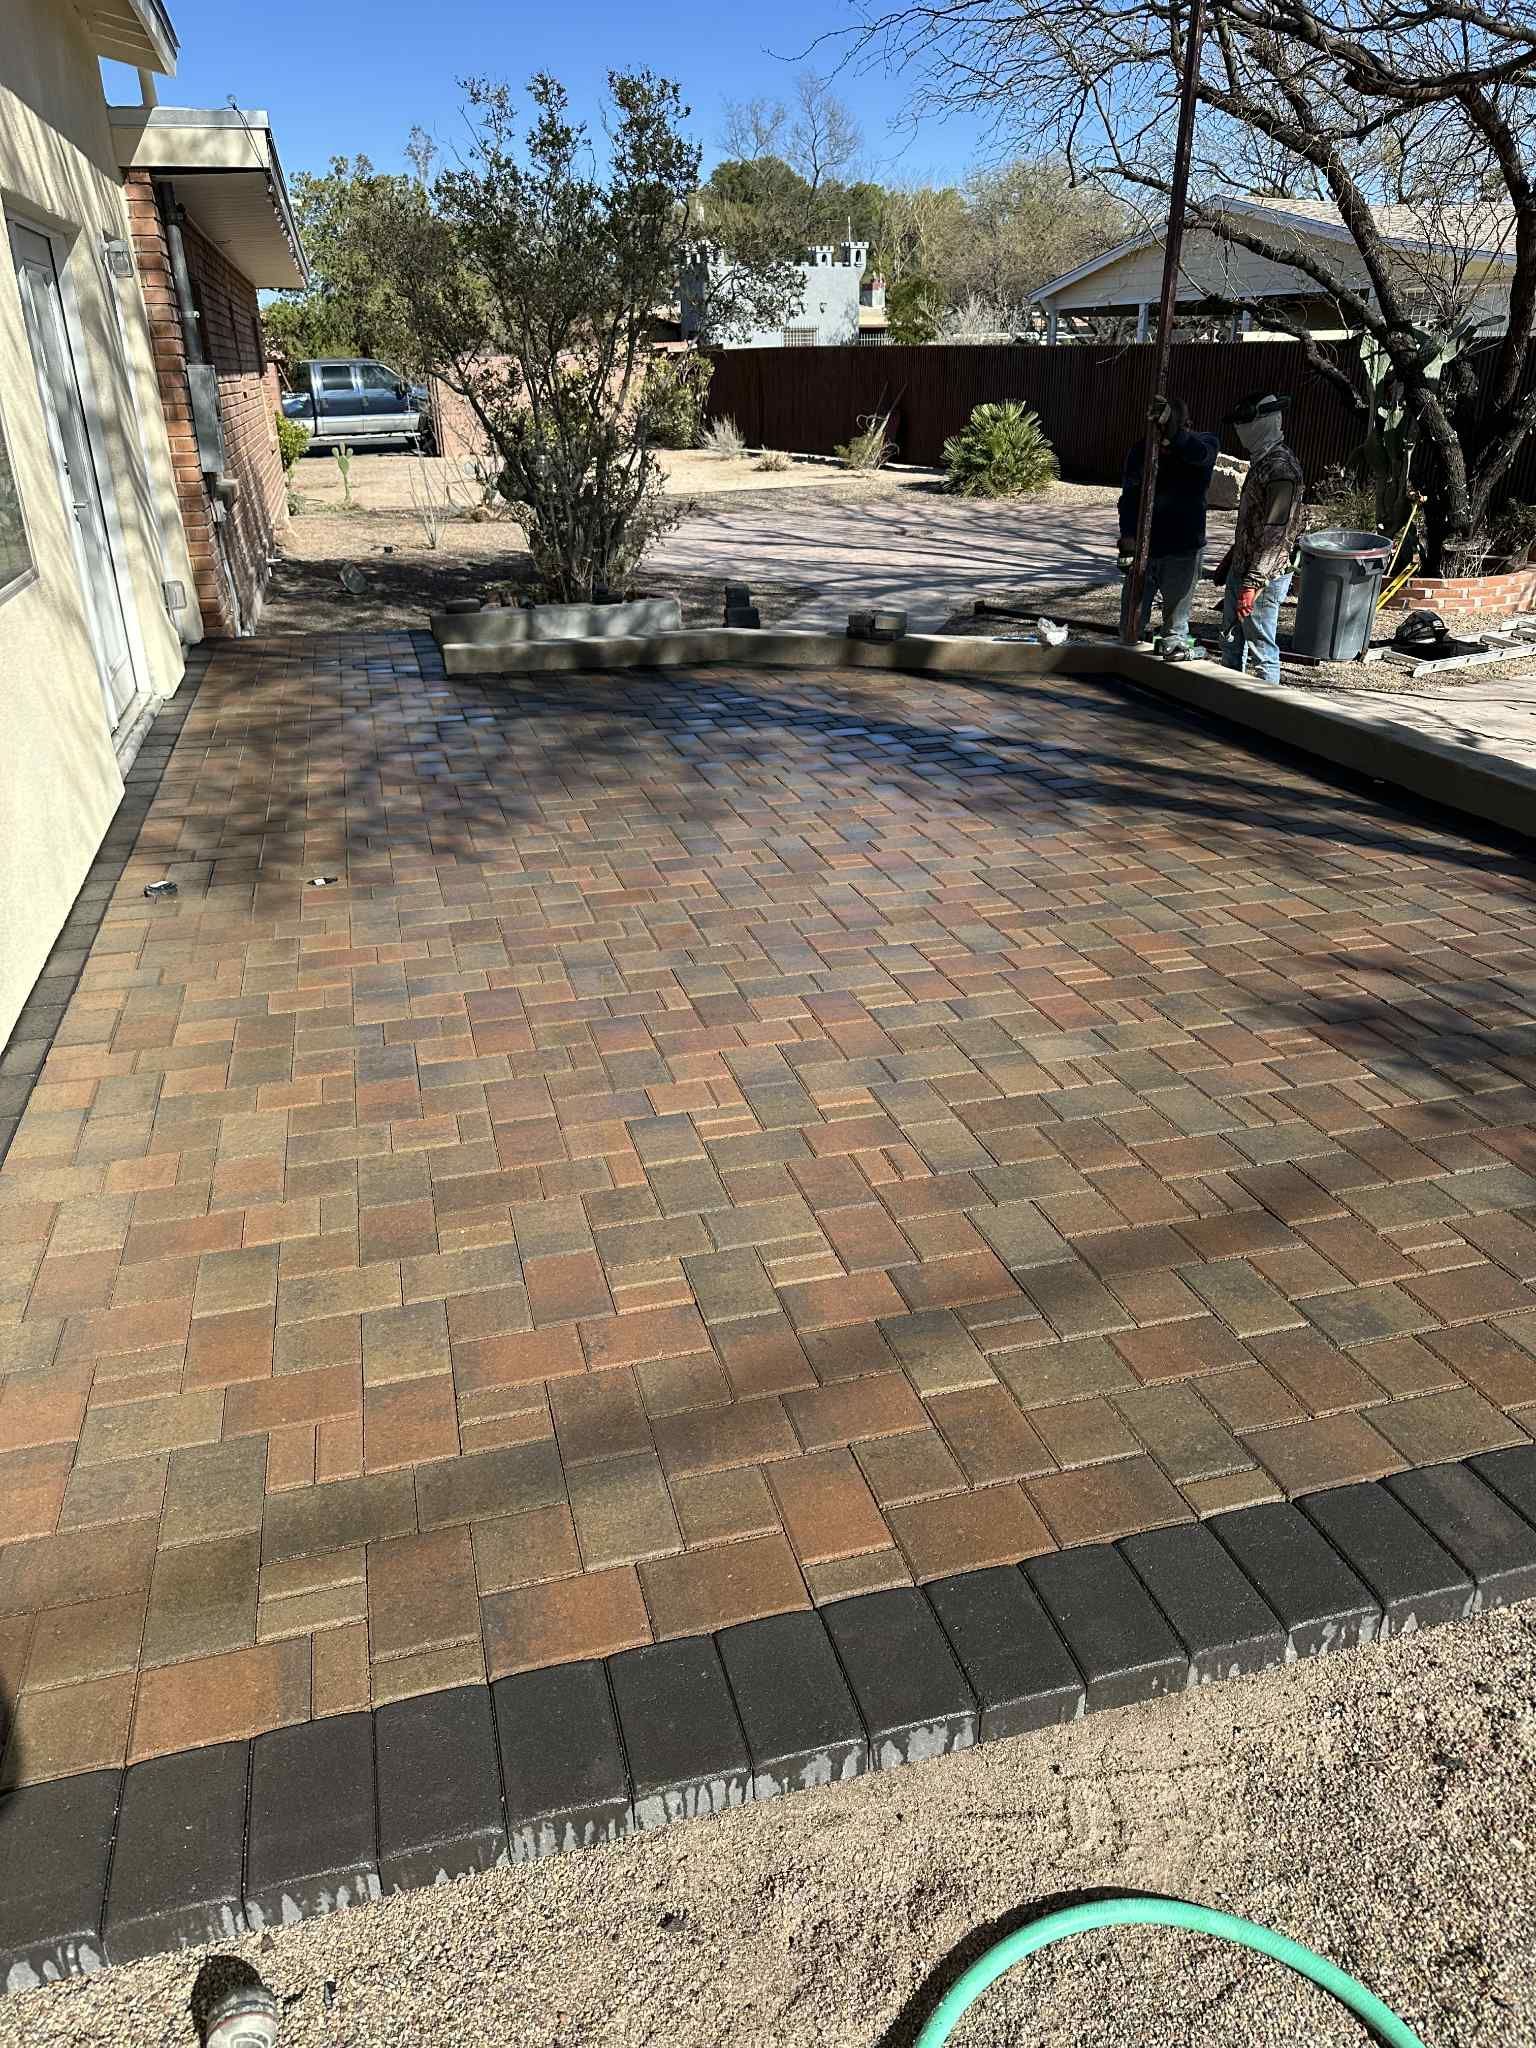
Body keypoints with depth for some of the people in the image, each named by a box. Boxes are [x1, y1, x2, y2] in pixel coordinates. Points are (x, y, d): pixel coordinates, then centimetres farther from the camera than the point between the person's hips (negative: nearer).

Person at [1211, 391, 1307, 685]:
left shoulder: (1282, 470, -19)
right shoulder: (1261, 461, 13)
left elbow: (1276, 534, -24)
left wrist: (1253, 583, -28)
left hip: (1263, 578, -10)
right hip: (1239, 572, 10)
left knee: (1263, 652, -2)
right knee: (1232, 642, 18)